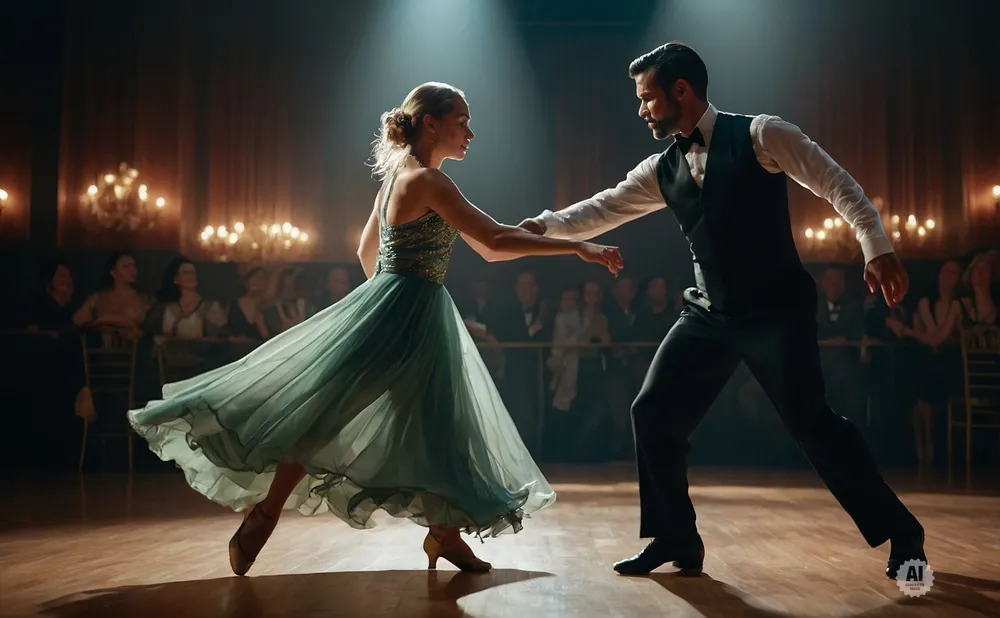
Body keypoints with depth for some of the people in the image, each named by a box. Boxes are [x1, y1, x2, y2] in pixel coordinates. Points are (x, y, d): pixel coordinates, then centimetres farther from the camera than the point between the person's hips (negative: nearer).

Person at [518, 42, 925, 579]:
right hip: (710, 315, 6)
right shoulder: (661, 170, 8)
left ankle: (900, 534, 9)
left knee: (810, 421, -11)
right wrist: (544, 225, -5)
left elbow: (838, 186, -8)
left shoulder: (760, 135, -7)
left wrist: (877, 248, -19)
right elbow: (603, 210, 9)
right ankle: (675, 539, 15)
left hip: (775, 310, -6)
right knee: (653, 412, 0)